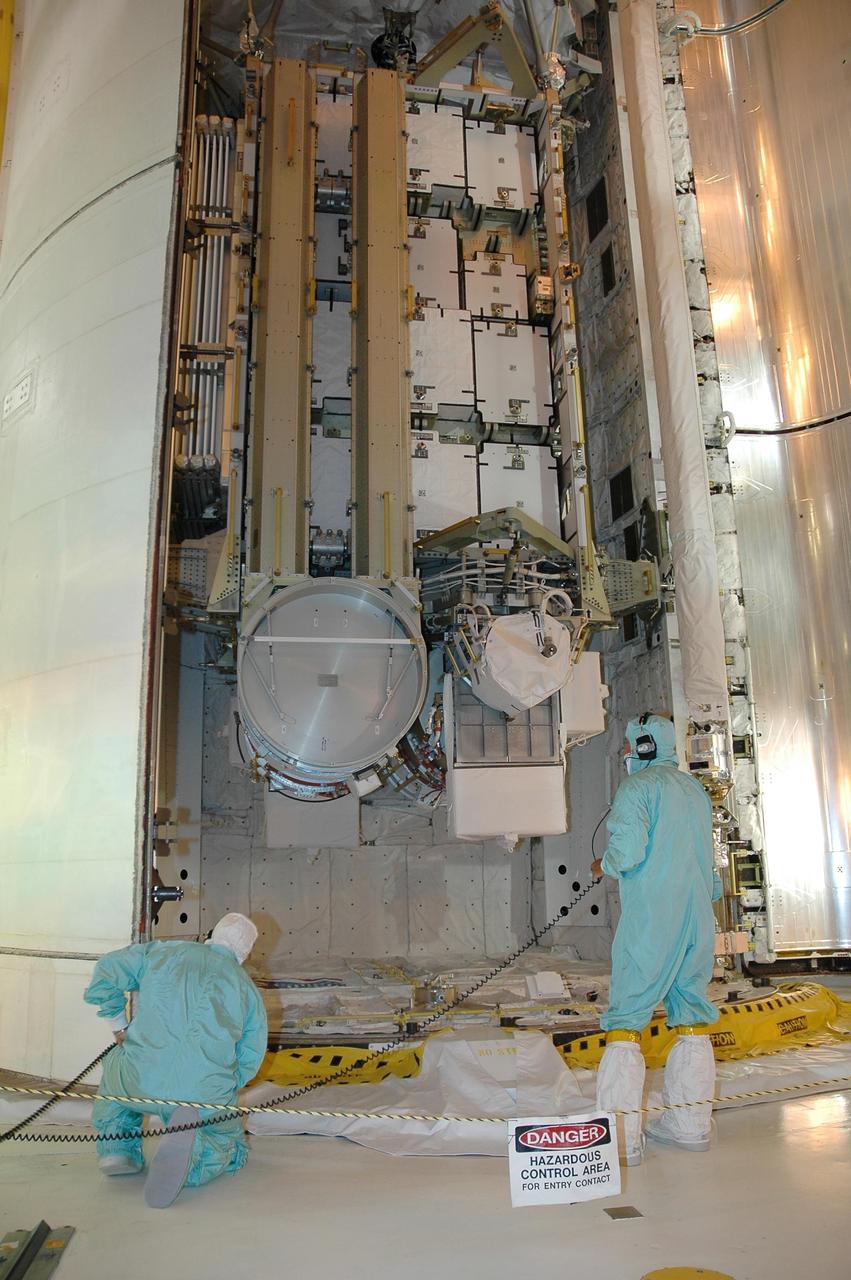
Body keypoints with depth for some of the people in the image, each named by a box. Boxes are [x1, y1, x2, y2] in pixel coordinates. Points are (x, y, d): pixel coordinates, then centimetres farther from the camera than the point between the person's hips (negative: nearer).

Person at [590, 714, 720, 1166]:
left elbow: (628, 850, -18)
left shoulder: (637, 787, -8)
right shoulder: (695, 789, 15)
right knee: (691, 1018, 15)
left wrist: (603, 865, 1)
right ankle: (690, 1124, 22)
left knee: (626, 1018, -4)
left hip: (650, 920, -7)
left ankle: (621, 1138, -4)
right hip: (699, 918, 8)